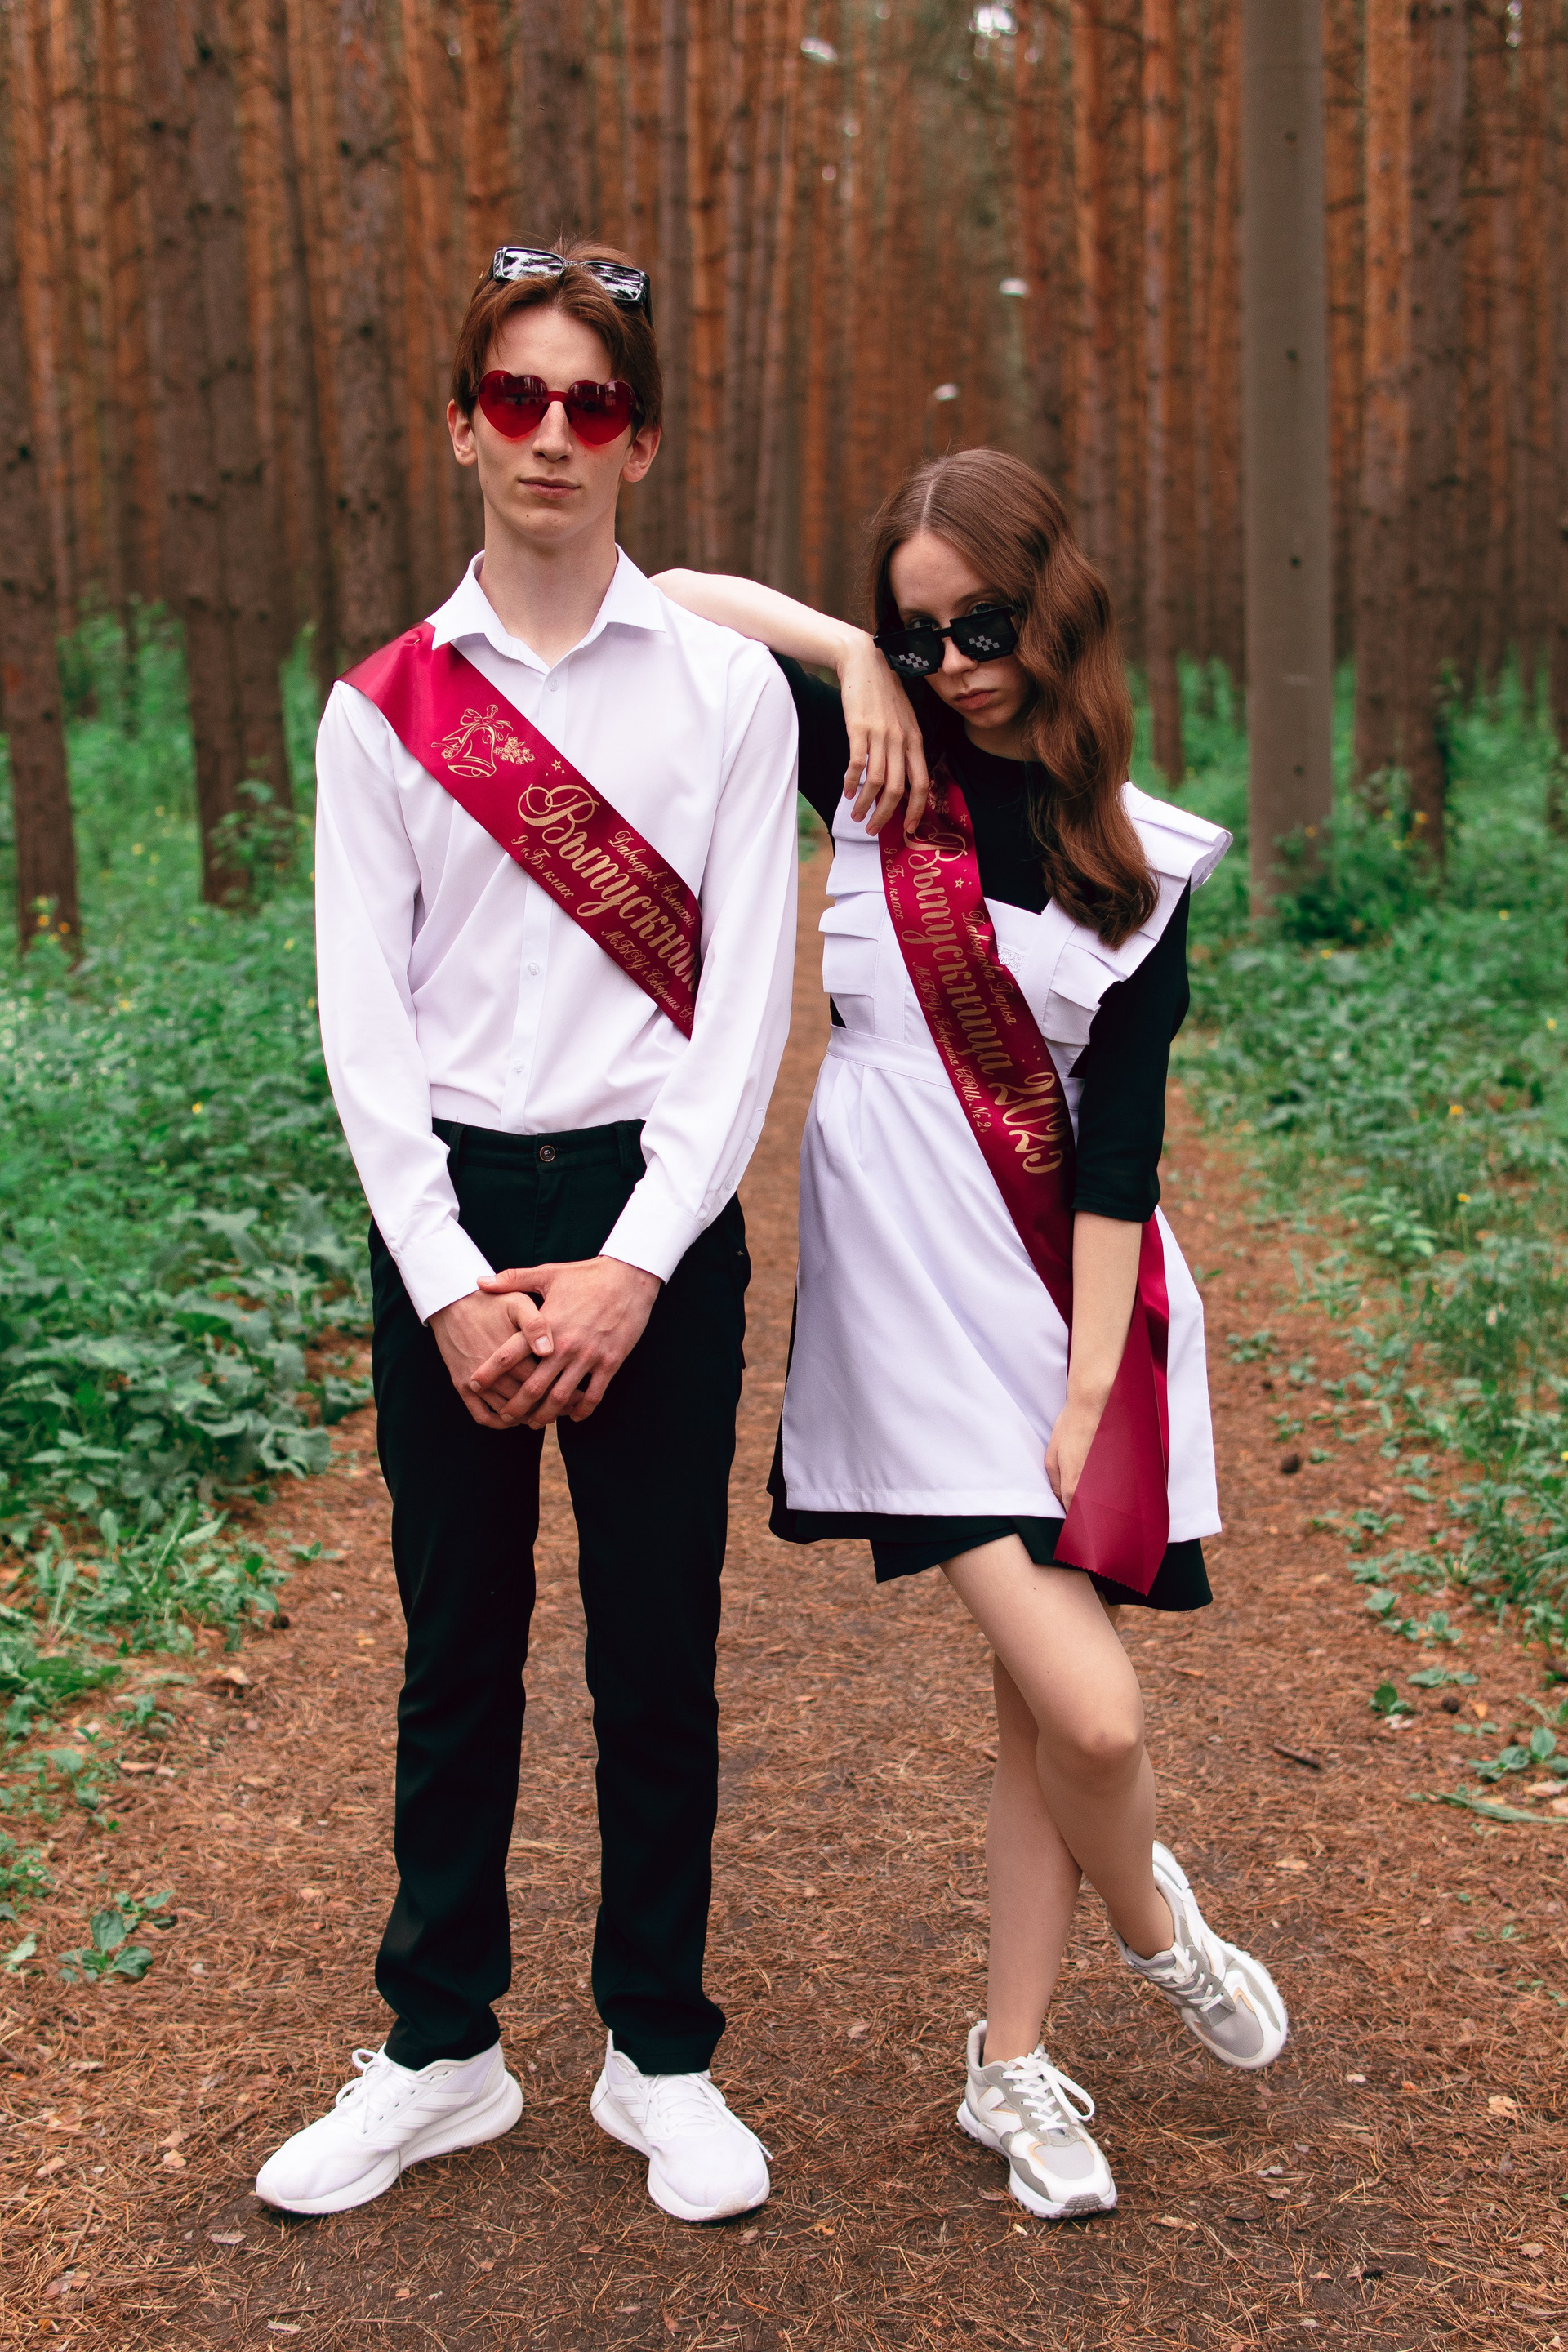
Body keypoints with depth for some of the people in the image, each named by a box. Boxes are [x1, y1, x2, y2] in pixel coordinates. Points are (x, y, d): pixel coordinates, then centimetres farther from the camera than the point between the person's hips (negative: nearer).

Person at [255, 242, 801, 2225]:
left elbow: (744, 1008, -3)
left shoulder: (727, 690, 1)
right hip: (445, 1215, 1)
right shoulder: (381, 707, 4)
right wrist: (451, 1286, -10)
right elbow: (361, 1019, -1)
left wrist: (630, 1268, -12)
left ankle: (661, 2055, 24)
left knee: (657, 1660, 6)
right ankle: (439, 2048, 26)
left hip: (656, 1212, -1)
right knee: (457, 1653, 9)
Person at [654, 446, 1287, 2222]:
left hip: (1067, 1286, 2)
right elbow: (670, 603, 8)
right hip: (908, 1283, -2)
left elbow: (1120, 1140, -3)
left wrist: (1090, 1389, -9)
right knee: (1090, 1715, -10)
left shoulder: (1132, 860, 2)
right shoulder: (882, 768, 3)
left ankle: (1011, 2061, 27)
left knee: (1050, 1696, 8)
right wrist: (849, 656, -4)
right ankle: (1154, 1927, 24)